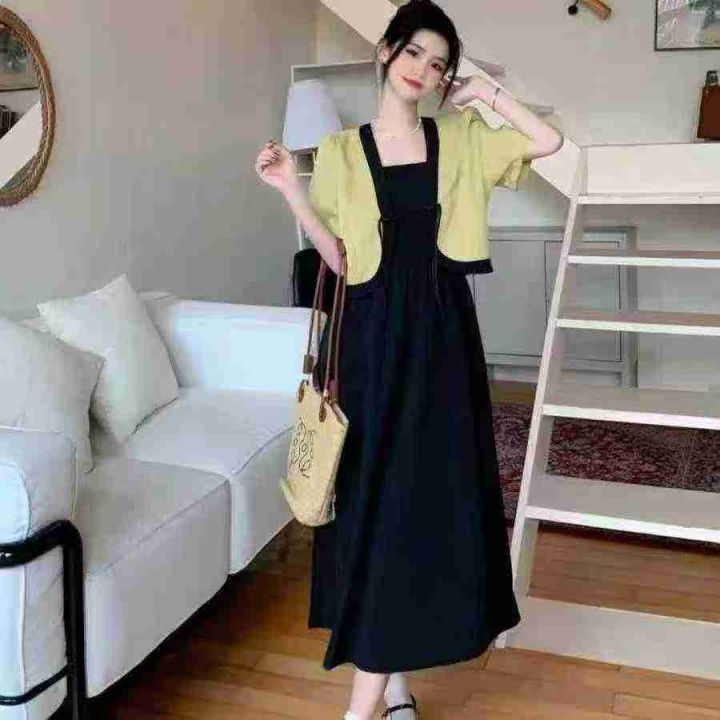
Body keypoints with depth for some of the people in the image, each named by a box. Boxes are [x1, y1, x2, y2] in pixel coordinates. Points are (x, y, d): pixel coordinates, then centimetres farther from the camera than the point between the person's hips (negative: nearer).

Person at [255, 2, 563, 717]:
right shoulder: (340, 150, 6)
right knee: (378, 496, 2)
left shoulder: (462, 140, 9)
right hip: (373, 333, -1)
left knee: (431, 493, -1)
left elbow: (550, 141, 2)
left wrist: (486, 92, 5)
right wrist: (291, 190, -7)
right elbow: (340, 259, 3)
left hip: (440, 332, 1)